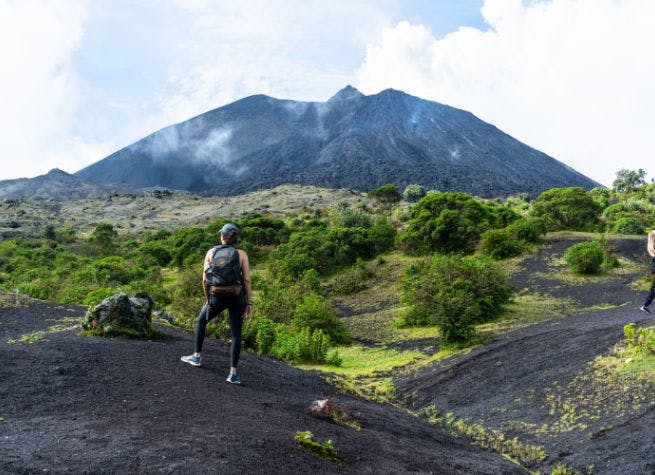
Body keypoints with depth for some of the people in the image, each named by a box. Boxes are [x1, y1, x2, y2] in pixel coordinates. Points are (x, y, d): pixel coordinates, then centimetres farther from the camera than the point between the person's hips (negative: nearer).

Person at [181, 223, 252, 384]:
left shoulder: (211, 252, 3)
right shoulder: (242, 254, 0)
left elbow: (205, 280, 3)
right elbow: (247, 280, -4)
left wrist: (207, 298, 17)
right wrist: (249, 304, 0)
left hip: (217, 298, 1)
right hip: (236, 297, 0)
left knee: (201, 322, 28)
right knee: (236, 335, 8)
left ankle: (197, 357, 36)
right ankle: (233, 373, -1)